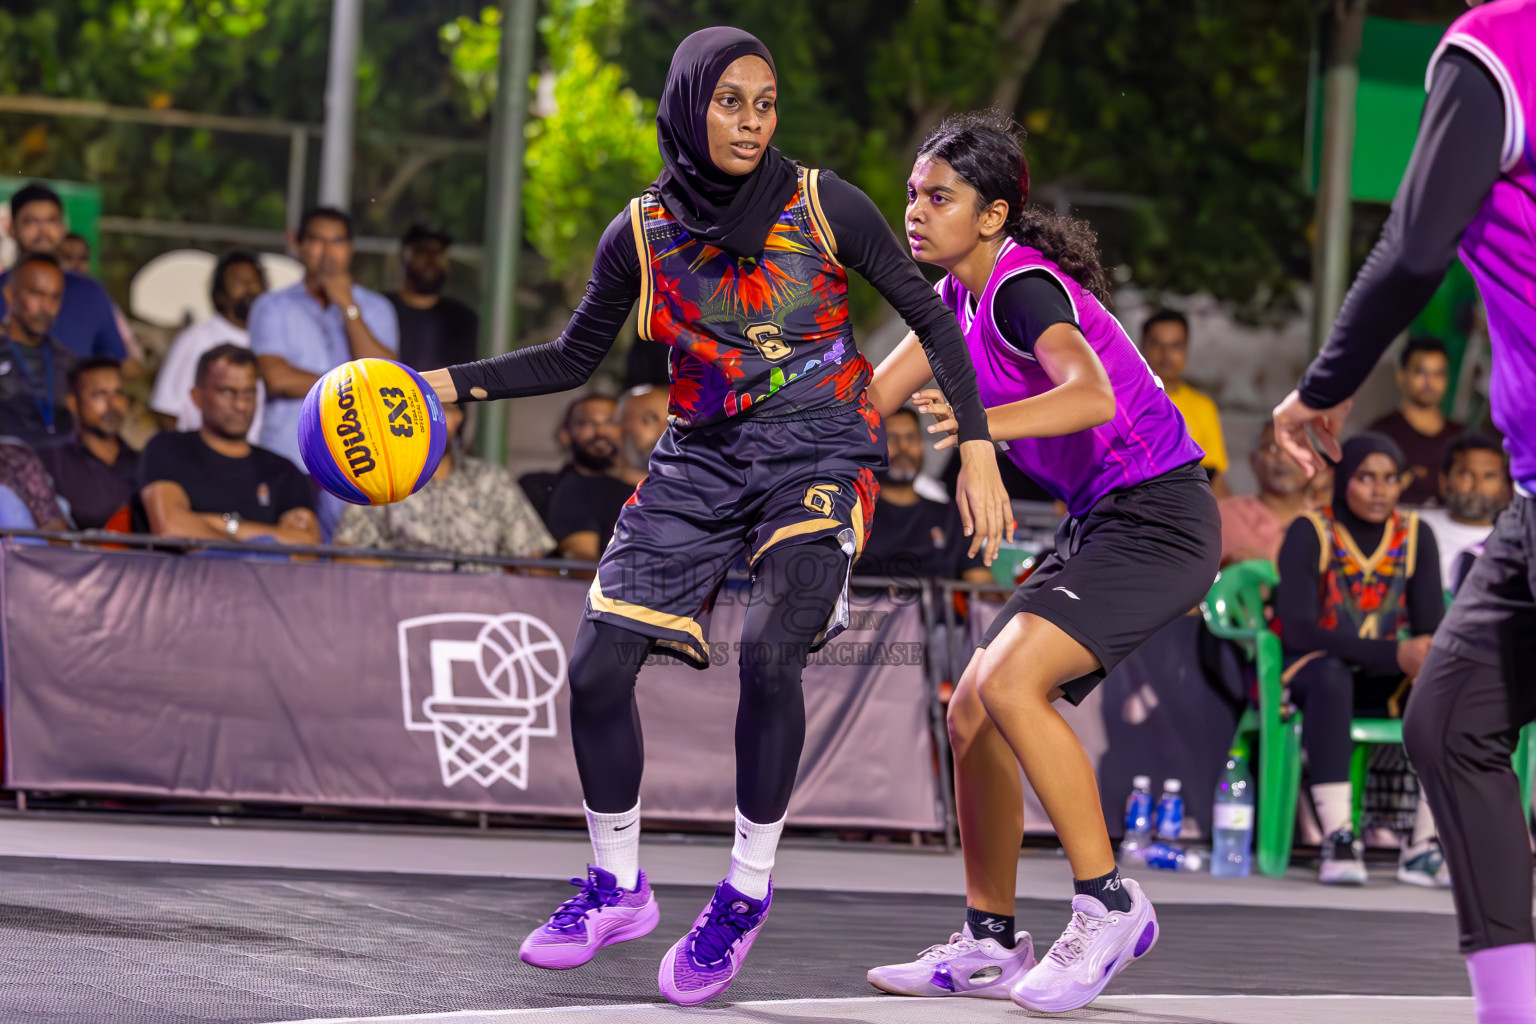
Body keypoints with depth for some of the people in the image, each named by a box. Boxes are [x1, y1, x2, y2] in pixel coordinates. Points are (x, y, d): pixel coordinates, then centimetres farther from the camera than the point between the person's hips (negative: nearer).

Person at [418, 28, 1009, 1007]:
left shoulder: (823, 206, -6)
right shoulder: (643, 232, 1)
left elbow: (931, 315, 0)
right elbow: (575, 358, 13)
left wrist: (978, 451, -7)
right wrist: (452, 383, 1)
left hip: (820, 449, -3)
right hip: (703, 454, 4)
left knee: (769, 651, -27)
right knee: (597, 665, -7)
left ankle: (748, 889, -6)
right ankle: (617, 887, 16)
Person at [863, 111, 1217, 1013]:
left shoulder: (1024, 286, -20)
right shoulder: (961, 294, 9)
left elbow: (1093, 396, -39)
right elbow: (875, 395, 16)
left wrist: (989, 423, -53)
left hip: (1158, 519, -10)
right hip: (1099, 523, 10)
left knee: (1010, 680, -25)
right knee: (973, 711, 5)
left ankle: (1109, 905, -15)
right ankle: (991, 945, 15)